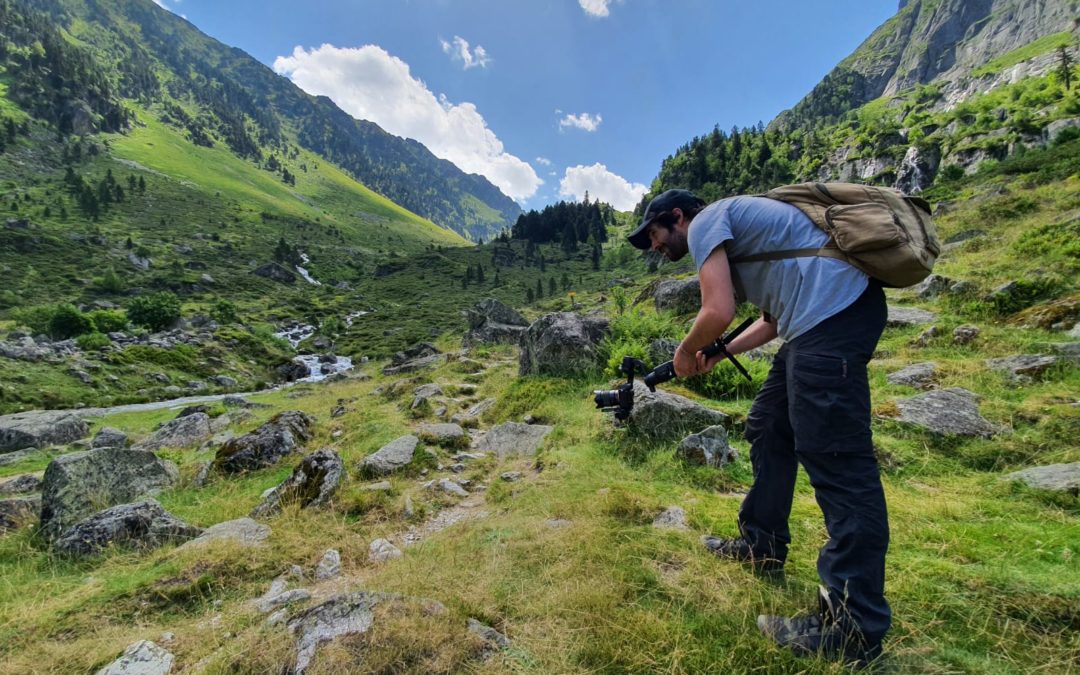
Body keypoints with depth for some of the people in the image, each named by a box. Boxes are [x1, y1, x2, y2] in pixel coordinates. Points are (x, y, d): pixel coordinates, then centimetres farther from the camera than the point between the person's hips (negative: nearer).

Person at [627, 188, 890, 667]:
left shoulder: (705, 222, -2)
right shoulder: (731, 227, 27)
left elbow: (718, 312, -16)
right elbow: (772, 318, 26)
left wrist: (685, 353, 3)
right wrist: (716, 354, 21)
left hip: (832, 312, -11)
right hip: (826, 315, 11)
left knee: (834, 456, -9)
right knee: (768, 428, 15)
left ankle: (856, 625, 1)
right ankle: (761, 546, 28)